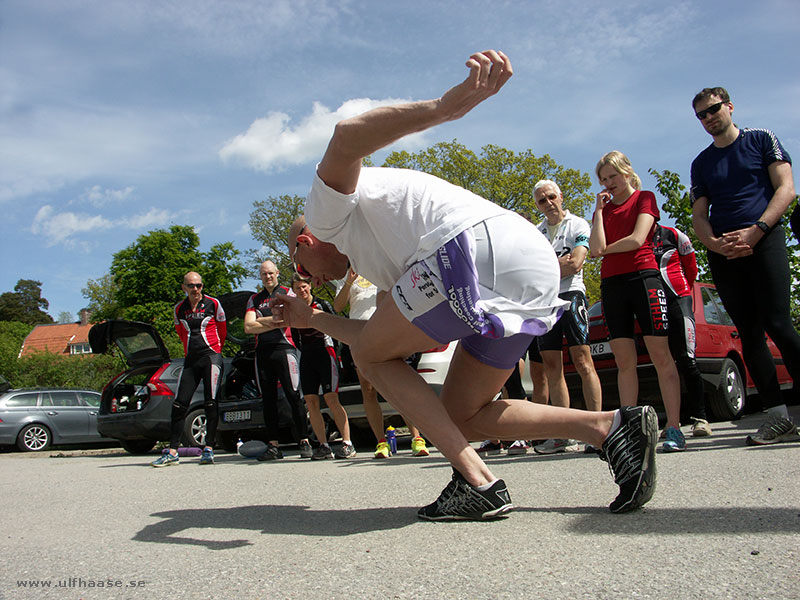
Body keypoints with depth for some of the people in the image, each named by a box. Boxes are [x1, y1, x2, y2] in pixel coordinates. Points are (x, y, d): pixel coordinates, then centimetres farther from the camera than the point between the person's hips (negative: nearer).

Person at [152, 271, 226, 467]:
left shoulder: (213, 304, 1)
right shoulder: (179, 309, 10)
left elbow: (222, 330, 11)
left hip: (211, 356, -4)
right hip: (190, 359, 4)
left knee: (210, 403, -7)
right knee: (179, 404, -2)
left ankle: (208, 449, -1)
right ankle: (173, 452, 2)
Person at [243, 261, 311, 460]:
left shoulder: (288, 293, 11)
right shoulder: (254, 299, 20)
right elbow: (248, 327, 6)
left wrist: (261, 320, 1)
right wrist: (274, 324, -3)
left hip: (284, 348, -4)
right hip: (262, 352, 4)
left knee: (294, 396, -10)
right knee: (268, 399, 3)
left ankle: (304, 442, -7)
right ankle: (273, 445, 7)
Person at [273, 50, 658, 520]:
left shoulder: (326, 207, 15)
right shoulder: (377, 256, 39)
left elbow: (347, 137, -10)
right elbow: (387, 343, 37)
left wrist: (444, 107, -28)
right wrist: (311, 319, 48)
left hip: (475, 244, -10)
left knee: (369, 355, 11)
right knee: (461, 415, 17)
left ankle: (478, 481, 0)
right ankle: (614, 426, 4)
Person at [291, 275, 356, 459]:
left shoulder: (322, 304, 3)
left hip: (324, 351, -5)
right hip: (306, 357, 5)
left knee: (331, 399, -12)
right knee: (311, 401, -2)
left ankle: (347, 444, -10)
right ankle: (324, 446, 3)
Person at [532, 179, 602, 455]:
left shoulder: (578, 225, 4)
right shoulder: (535, 233, 19)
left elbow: (575, 265, -10)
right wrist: (560, 263, -4)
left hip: (570, 295, -5)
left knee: (583, 362, -12)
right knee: (552, 368, 1)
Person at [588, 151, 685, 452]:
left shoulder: (644, 198, 8)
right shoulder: (602, 209, 19)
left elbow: (637, 240, -7)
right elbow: (596, 249, 1)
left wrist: (605, 249, 4)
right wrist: (600, 209, 4)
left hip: (642, 277, -4)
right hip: (611, 284, 4)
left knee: (660, 355, -8)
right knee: (624, 361, 1)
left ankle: (674, 428, -8)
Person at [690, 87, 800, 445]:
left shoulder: (762, 140, 11)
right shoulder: (701, 163, 20)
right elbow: (699, 215, 13)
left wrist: (754, 231, -14)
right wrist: (715, 243, -9)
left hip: (764, 240, -3)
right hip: (722, 252, 4)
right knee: (749, 333, -1)